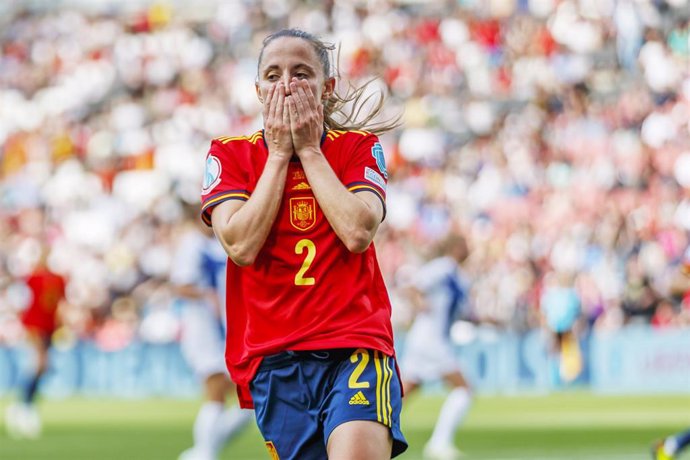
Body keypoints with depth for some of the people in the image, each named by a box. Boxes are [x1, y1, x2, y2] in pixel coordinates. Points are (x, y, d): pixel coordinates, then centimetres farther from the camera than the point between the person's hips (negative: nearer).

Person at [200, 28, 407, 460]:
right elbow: (240, 245, -9)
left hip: (355, 348, -1)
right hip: (273, 362, 2)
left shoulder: (359, 147, 8)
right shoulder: (229, 154, 8)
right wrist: (279, 153, -4)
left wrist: (309, 149, -4)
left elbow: (358, 232, -10)